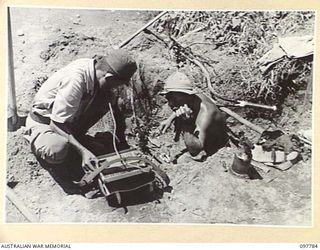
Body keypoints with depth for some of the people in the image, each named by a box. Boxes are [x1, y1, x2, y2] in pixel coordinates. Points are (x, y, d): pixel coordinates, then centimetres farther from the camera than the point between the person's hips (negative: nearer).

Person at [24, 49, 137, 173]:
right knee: (56, 153, -36)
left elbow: (114, 105, 2)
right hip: (44, 121, -6)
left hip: (70, 118, 7)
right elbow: (56, 124, -33)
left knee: (109, 99, -11)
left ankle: (77, 135, 3)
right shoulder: (75, 81, -37)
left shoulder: (96, 67, -14)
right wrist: (83, 151, -40)